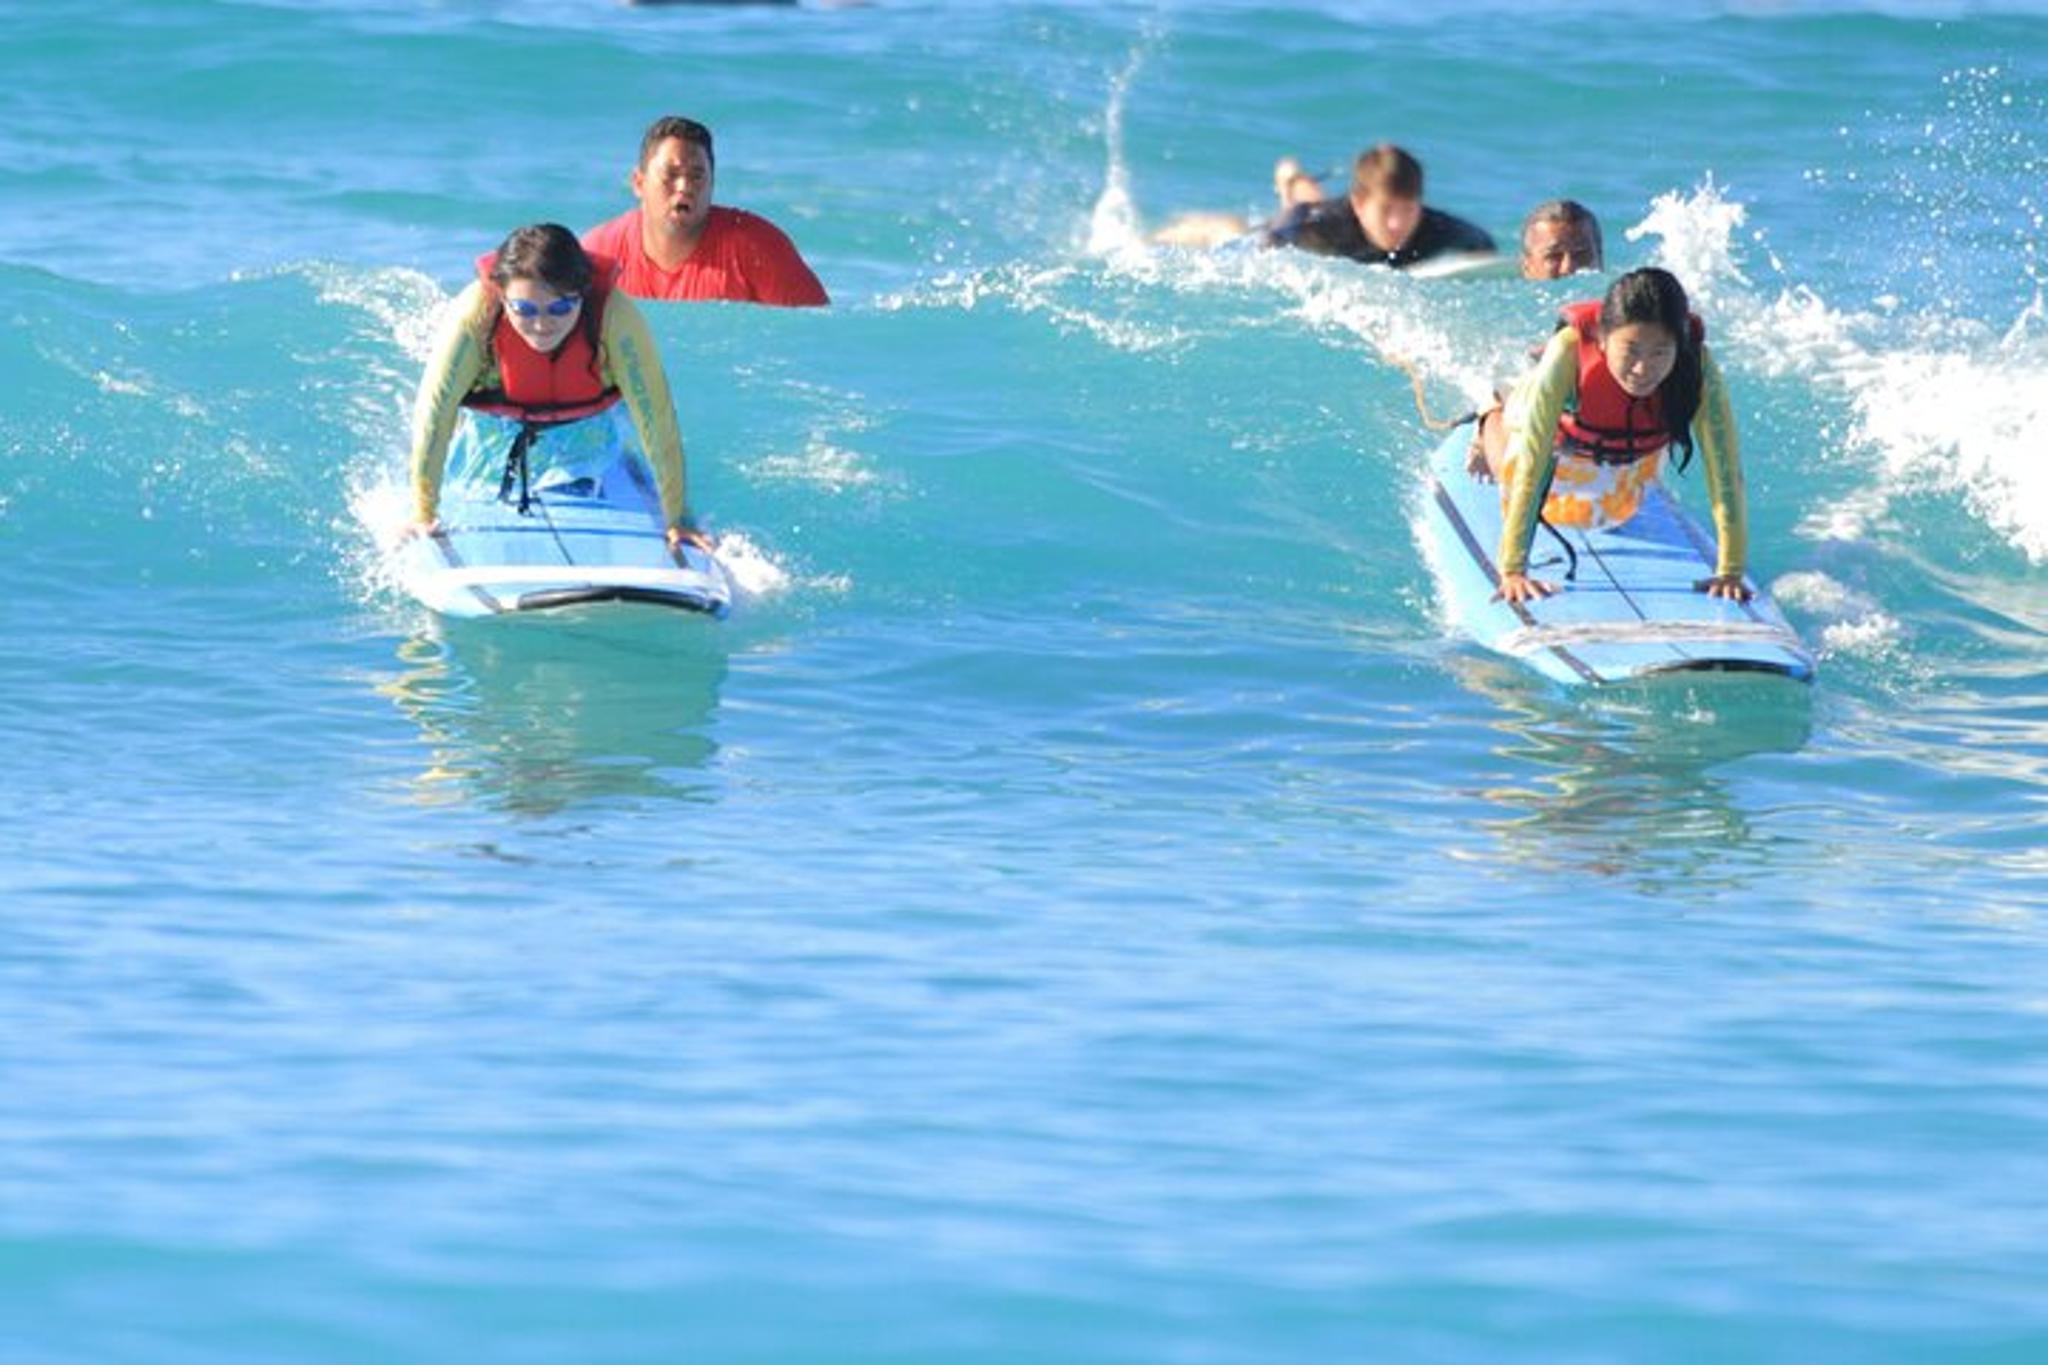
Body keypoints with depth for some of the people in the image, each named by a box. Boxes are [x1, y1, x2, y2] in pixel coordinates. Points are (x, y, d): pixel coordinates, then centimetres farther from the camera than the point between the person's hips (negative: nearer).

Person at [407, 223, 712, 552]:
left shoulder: (615, 316, -35)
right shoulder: (475, 311, -36)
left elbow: (656, 416, -32)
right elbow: (434, 410, -32)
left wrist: (677, 519, -32)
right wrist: (423, 513, -33)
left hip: (584, 438, 0)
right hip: (493, 438, 0)